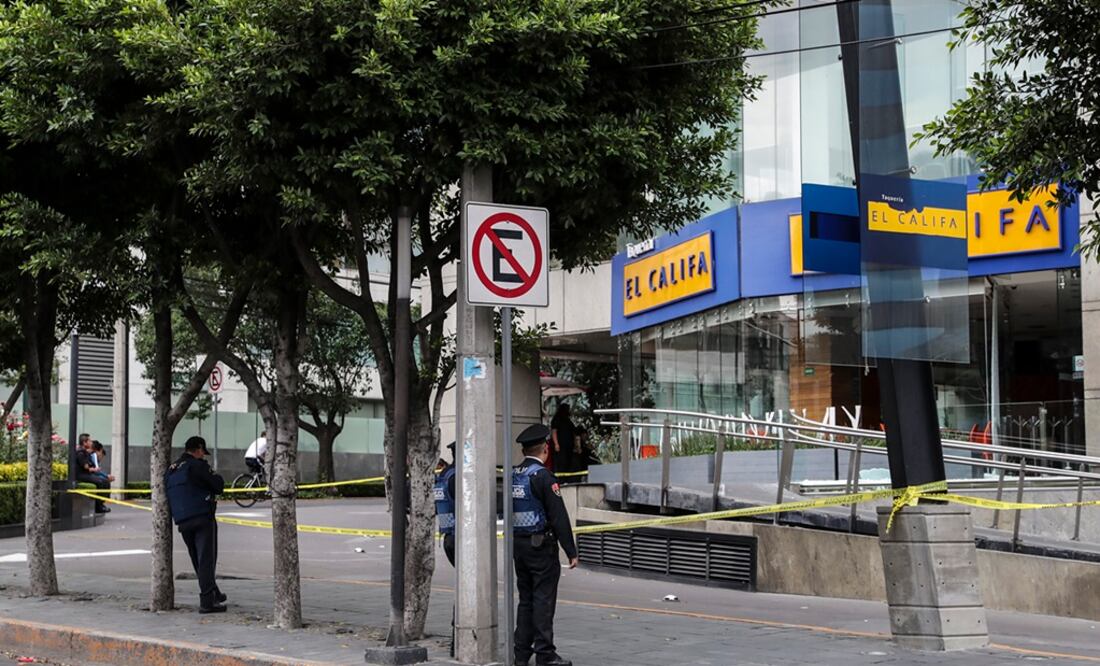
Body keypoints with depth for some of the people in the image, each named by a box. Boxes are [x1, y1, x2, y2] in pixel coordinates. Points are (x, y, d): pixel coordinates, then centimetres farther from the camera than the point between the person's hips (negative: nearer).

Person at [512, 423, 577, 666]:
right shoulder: (542, 476, -14)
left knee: (525, 599, 12)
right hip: (541, 545, -7)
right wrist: (571, 552, -12)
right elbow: (559, 517, -16)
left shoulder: (512, 475, 8)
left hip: (518, 545, 7)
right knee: (543, 600, -4)